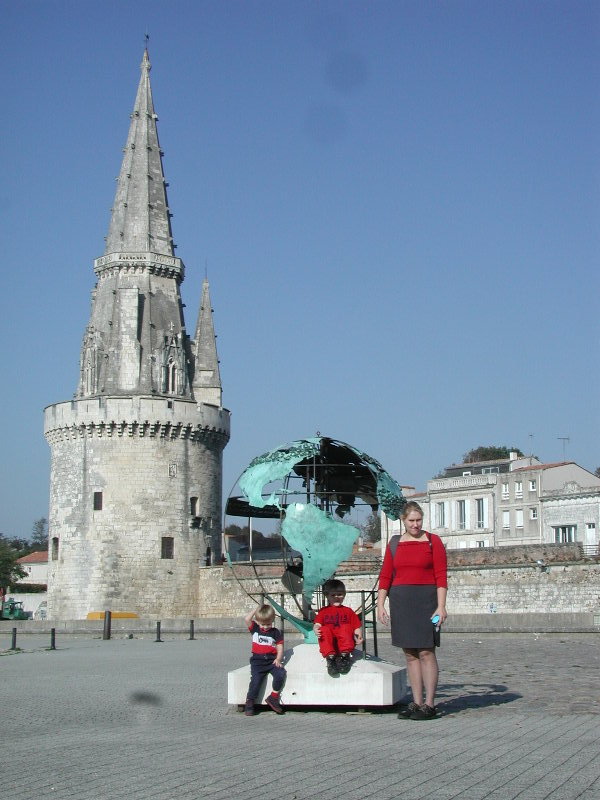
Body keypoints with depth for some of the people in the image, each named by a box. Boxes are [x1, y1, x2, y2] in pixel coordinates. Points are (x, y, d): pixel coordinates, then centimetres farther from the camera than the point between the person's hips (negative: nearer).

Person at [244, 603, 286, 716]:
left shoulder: (276, 632, 10)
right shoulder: (255, 629, 11)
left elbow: (280, 647, 7)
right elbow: (247, 619, -6)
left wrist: (278, 659, -10)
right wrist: (256, 610, 2)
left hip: (272, 660, 1)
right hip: (258, 661, -1)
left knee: (281, 673, -25)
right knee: (255, 680, -20)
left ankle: (274, 697, -9)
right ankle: (249, 704, -9)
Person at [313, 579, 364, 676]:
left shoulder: (348, 611, 22)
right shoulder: (323, 611, 21)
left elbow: (357, 626, 14)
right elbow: (317, 624, 5)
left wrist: (359, 635, -9)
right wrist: (316, 629, -21)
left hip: (345, 640, 0)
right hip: (329, 641, 1)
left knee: (346, 628, -31)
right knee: (324, 630, -31)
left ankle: (344, 656, -32)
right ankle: (330, 658, -40)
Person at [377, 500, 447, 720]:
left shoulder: (433, 541, 2)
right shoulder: (395, 544, 11)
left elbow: (441, 576, -3)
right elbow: (385, 576, 10)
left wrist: (441, 606, -11)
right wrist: (380, 605, 2)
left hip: (425, 600, -4)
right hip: (400, 601, 4)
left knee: (426, 652, -6)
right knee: (410, 653, 6)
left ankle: (429, 704, -1)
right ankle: (416, 702, 11)